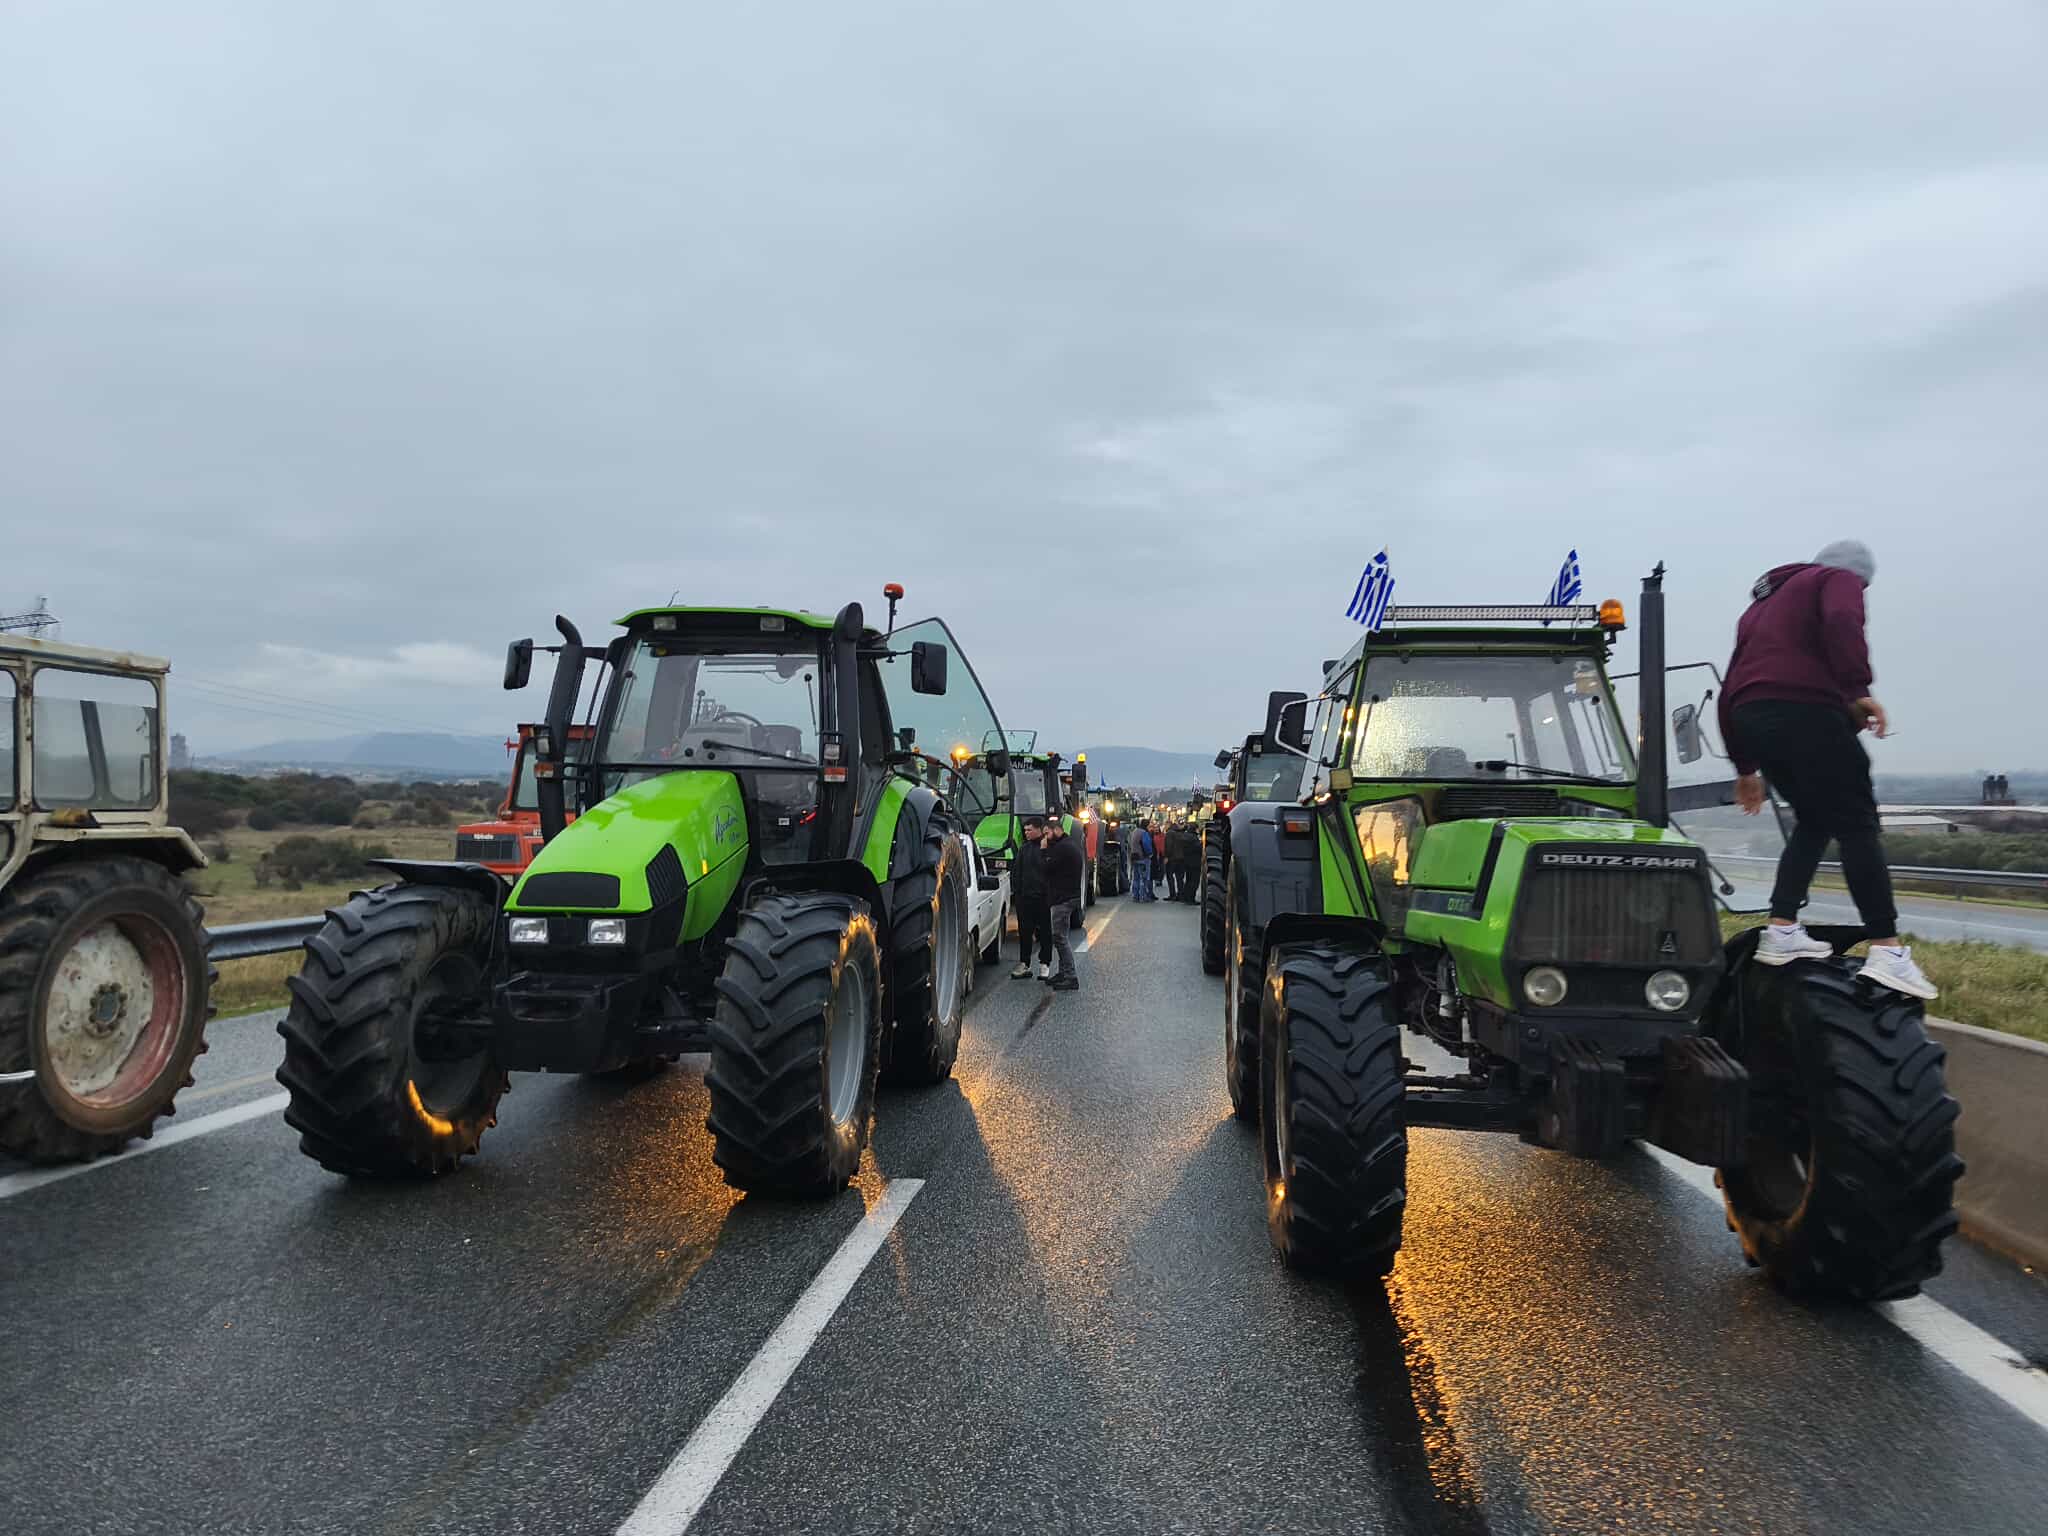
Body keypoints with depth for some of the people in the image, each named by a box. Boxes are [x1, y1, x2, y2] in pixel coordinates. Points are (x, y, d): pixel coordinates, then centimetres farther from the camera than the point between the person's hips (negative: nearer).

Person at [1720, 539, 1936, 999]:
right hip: (1806, 710, -7)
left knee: (1813, 821, 19)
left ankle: (1781, 931, 9)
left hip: (1748, 717, 7)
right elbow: (1842, 623, -15)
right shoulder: (1838, 580, 12)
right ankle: (1888, 951, -11)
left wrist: (1745, 766, 30)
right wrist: (1860, 691, -20)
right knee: (1856, 826, -4)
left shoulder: (1762, 603, 32)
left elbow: (1730, 689, 29)